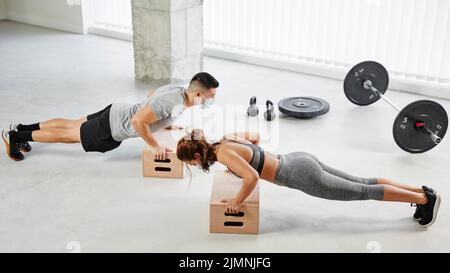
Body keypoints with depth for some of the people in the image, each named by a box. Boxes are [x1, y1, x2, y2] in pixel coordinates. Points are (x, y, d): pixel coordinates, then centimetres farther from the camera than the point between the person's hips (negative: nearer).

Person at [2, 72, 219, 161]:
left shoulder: (177, 88, -2)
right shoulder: (171, 103, -33)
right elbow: (138, 121, -39)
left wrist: (164, 123, 19)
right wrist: (155, 146, -28)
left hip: (117, 113, 8)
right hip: (113, 129, -8)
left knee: (73, 124, 23)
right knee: (68, 135, 9)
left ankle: (23, 129, 37)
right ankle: (14, 136, 23)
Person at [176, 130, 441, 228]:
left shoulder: (223, 154, -19)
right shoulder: (227, 140, 7)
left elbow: (252, 177, -33)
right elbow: (255, 136, 26)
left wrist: (237, 201, -17)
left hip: (302, 176, -9)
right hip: (299, 162, 9)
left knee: (364, 192, 2)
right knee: (363, 183, 15)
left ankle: (426, 198, 12)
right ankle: (420, 190, 22)